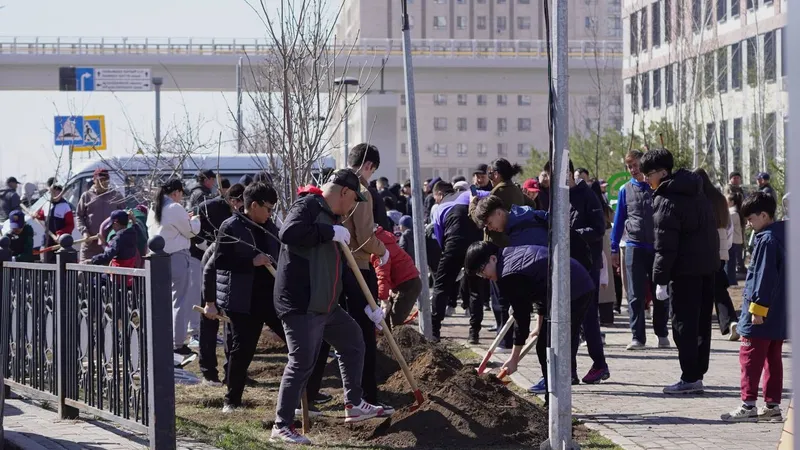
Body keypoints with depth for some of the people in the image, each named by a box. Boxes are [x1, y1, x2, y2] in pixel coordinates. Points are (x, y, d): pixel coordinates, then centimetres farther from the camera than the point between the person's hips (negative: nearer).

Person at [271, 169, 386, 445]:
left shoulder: (330, 217, 20)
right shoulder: (308, 206, -10)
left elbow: (335, 267, 26)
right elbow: (288, 233, -31)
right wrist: (331, 232, -25)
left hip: (325, 305, 10)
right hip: (300, 305, -10)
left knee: (353, 339, 19)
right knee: (302, 362, -11)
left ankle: (353, 405, 28)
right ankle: (282, 426, -5)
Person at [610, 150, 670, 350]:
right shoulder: (625, 190, 6)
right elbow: (619, 220, 10)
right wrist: (614, 249, 7)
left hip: (657, 247, -1)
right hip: (634, 248, 1)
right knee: (635, 296, -2)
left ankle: (662, 334, 18)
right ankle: (637, 337, 0)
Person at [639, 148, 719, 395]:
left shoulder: (666, 201, -14)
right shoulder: (698, 193, 14)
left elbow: (665, 246, -17)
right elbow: (711, 229, 18)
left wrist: (660, 280, -15)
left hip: (685, 271, -9)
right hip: (708, 266, 9)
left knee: (684, 324, -4)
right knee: (701, 323, 13)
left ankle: (690, 378, -4)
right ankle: (698, 373, 18)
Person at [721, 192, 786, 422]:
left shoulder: (767, 240, -17)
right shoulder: (782, 237, 12)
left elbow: (765, 277, -21)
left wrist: (758, 308, -19)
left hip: (763, 316, -9)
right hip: (780, 316, 9)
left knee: (750, 358, -5)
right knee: (773, 359, 11)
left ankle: (748, 405, -6)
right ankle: (772, 405, 14)